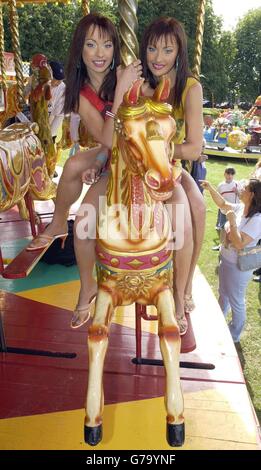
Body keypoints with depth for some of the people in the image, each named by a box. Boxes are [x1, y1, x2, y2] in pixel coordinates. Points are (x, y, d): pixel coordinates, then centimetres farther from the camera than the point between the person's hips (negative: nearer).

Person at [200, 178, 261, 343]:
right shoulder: (240, 208, -5)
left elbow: (239, 244, -32)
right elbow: (223, 204, 13)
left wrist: (232, 221, -29)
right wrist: (211, 189, 3)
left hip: (238, 267, -8)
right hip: (226, 260, 8)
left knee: (236, 302, 12)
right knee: (223, 294, 28)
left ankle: (234, 335, 33)